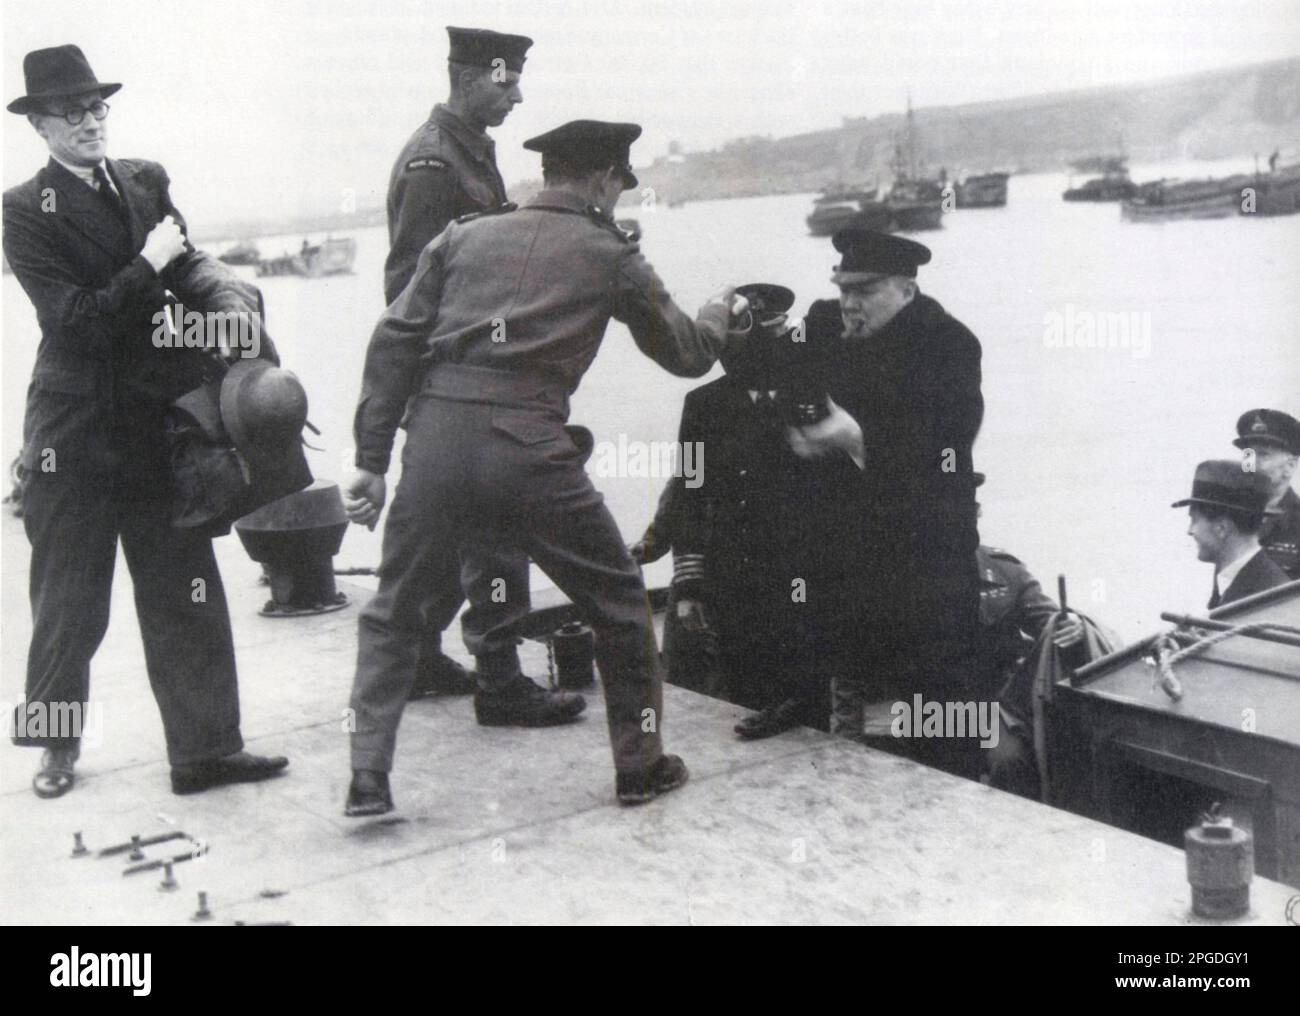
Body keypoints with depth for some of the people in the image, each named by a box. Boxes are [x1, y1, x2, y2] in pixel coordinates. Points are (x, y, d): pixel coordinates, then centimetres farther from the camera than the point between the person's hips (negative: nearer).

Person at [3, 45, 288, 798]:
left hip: (157, 419, 4)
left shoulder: (144, 180, 8)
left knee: (187, 594, 5)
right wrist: (149, 265, -14)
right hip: (74, 431, -4)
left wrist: (235, 301, -22)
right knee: (69, 600, 9)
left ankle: (206, 748, 13)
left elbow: (189, 263, -3)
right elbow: (76, 319, -15)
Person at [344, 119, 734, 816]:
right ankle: (640, 764, 27)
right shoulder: (610, 257, 11)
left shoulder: (464, 236, 17)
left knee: (391, 613, 21)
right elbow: (686, 355, 20)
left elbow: (393, 343, 9)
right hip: (528, 451, -3)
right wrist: (716, 314, 43)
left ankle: (368, 776, 16)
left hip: (436, 438, 3)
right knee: (617, 600, 18)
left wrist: (371, 459, 11)